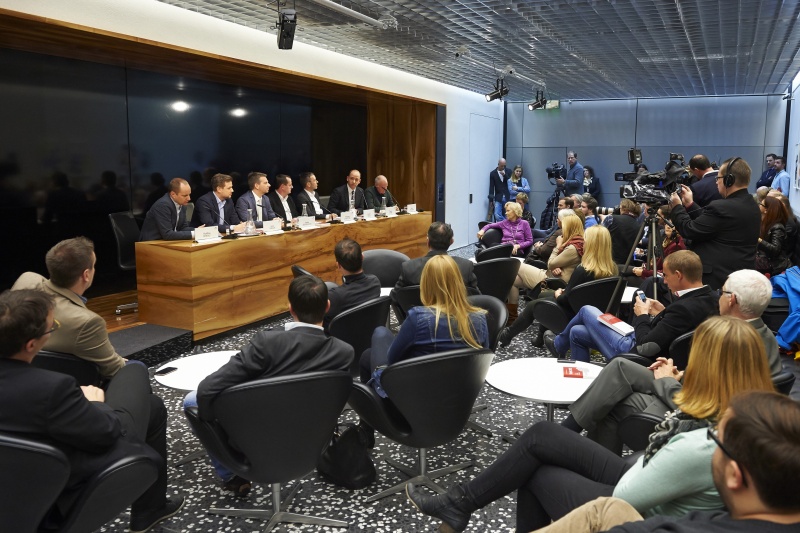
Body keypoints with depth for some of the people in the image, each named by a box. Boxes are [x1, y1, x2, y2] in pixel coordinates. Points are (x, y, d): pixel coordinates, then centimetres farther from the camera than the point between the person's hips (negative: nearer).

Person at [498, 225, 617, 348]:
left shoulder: (582, 270, -29)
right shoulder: (613, 268, -7)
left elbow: (565, 300, -21)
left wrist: (558, 294, 0)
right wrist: (564, 292, 7)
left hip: (576, 316, -7)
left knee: (532, 306, 16)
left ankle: (507, 335, 37)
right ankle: (540, 337, 40)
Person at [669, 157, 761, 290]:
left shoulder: (721, 207, -20)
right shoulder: (753, 207, 10)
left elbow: (689, 231, -13)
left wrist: (677, 207, 2)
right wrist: (690, 205, 17)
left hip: (716, 279, -9)